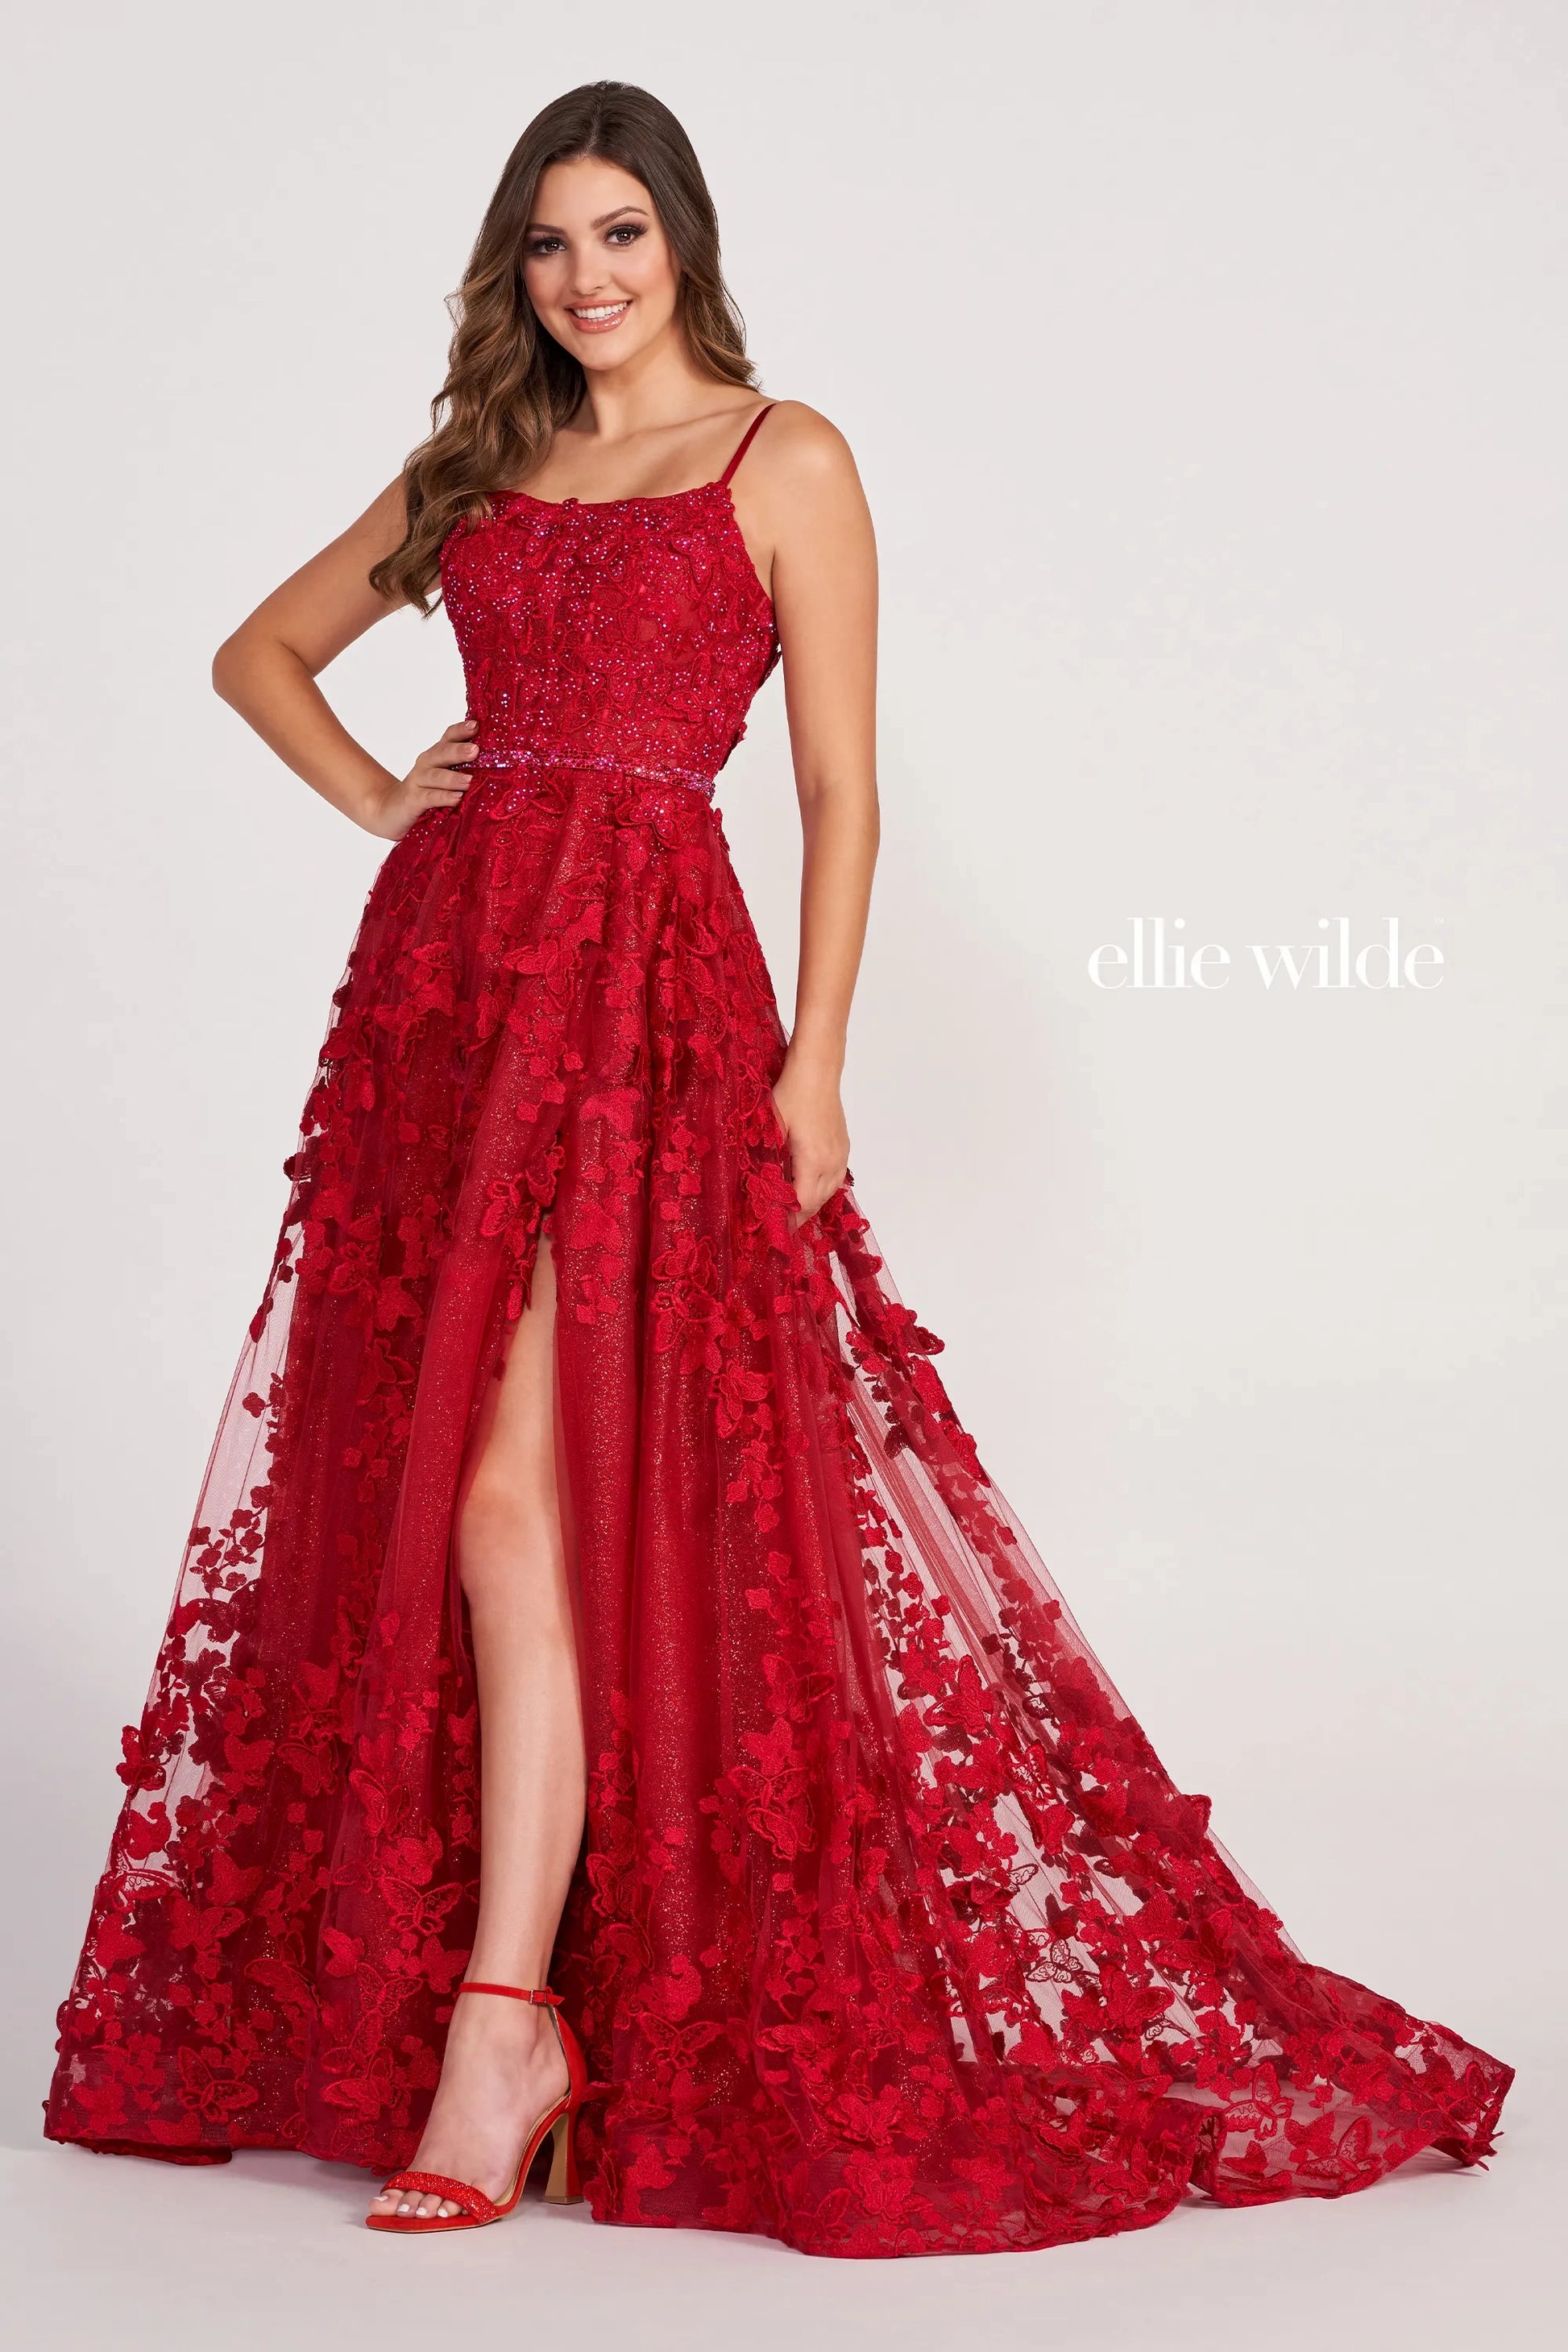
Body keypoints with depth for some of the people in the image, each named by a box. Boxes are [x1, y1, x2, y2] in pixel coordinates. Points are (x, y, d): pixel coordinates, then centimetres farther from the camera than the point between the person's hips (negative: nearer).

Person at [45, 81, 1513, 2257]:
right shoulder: (478, 467, 19)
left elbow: (841, 787, -1)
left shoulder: (784, 460, 5)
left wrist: (814, 1052, -10)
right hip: (443, 973, 6)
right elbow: (263, 650, 29)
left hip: (644, 984, -5)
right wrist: (378, 798, 10)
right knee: (408, 1488, 3)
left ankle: (506, 2029, -13)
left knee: (517, 1502, -16)